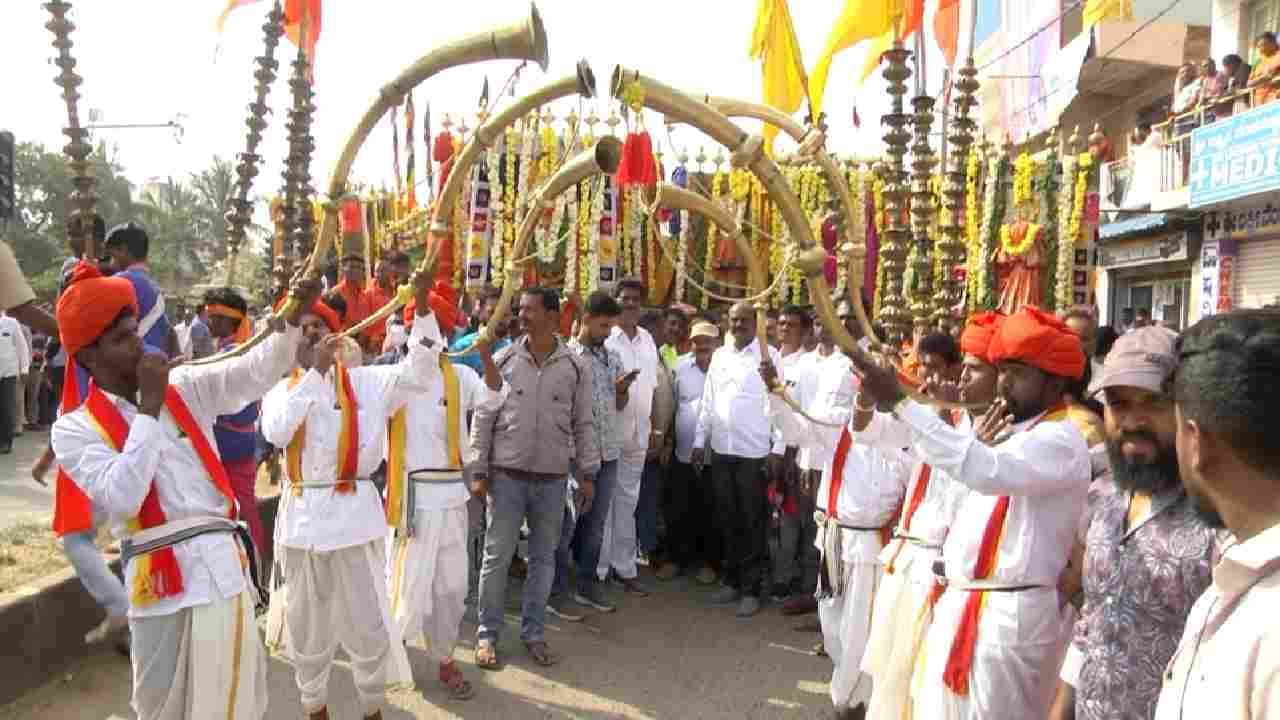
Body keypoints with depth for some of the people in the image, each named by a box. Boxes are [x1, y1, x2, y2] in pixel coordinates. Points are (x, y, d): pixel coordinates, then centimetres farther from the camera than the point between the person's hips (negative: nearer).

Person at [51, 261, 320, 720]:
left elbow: (257, 372, -2)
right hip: (162, 583, -3)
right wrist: (149, 407, -14)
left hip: (227, 568, 3)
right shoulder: (75, 429, -2)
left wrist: (294, 315, -19)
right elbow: (122, 498, -17)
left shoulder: (184, 389, 8)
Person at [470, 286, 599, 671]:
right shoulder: (503, 360, -2)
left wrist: (588, 473, 3)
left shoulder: (575, 367, 0)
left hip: (553, 479, 1)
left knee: (543, 557, 11)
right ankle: (487, 633, 20)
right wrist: (478, 471, -2)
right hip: (507, 474, -1)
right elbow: (483, 419, 1)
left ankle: (533, 632, 26)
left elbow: (583, 424, 5)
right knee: (497, 556, 4)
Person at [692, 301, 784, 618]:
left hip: (754, 452, -5)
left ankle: (751, 588, 13)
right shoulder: (719, 355, 10)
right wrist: (700, 441, 10)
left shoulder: (769, 355, -5)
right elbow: (708, 402, 13)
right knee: (728, 520, 13)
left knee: (752, 522, 4)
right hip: (721, 450, 5)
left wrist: (778, 449, -12)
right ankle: (732, 581, 26)